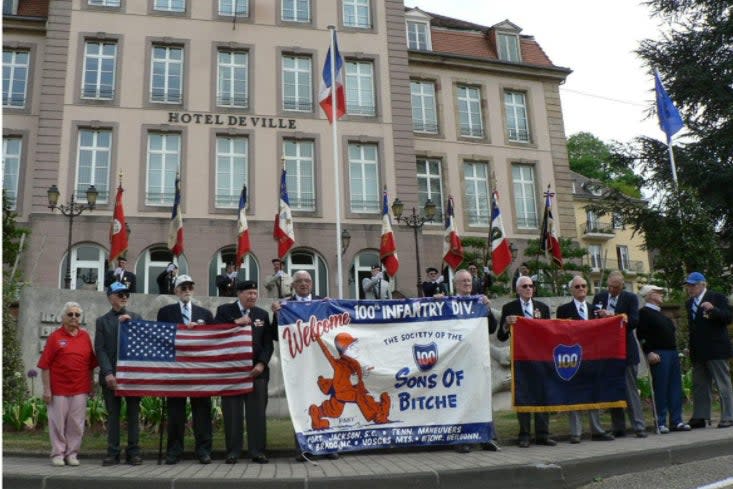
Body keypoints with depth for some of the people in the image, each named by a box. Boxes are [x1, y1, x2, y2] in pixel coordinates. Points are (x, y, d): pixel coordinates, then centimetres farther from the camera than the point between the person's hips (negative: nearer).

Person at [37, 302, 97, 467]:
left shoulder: (85, 336, 7)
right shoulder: (55, 337, -1)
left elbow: (91, 363, 11)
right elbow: (45, 365, -3)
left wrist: (91, 384, 8)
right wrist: (46, 389, -7)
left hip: (80, 389, 2)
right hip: (58, 389, -2)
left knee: (77, 423, 6)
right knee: (58, 422, 4)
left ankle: (72, 453, 17)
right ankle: (58, 454, 17)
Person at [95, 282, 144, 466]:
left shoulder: (136, 317, 11)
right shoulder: (102, 321, 8)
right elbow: (100, 349, -1)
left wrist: (130, 323, -7)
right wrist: (108, 373, -11)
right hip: (111, 375, -1)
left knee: (133, 414, 3)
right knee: (113, 415, 4)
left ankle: (133, 452, 9)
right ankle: (113, 453, 10)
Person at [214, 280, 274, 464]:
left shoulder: (262, 314, 12)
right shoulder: (224, 311, 6)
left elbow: (268, 343, 8)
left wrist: (261, 364, -5)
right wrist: (235, 323, -16)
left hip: (256, 369, 2)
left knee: (257, 412, 0)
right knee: (232, 413, 1)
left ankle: (257, 451, 5)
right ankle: (233, 451, 9)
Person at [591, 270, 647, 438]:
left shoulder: (630, 298, -2)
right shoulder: (599, 297, 9)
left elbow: (634, 321, -12)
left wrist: (613, 317, -18)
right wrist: (600, 313, -8)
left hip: (625, 349, -4)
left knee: (630, 389, -3)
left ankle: (639, 426, 2)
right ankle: (618, 428, 16)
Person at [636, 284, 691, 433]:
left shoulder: (660, 313, 21)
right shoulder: (644, 312, -6)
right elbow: (641, 335, -14)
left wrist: (675, 351, 16)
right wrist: (649, 353, -20)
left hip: (672, 352, 9)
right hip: (658, 354, -9)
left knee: (675, 388, 8)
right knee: (660, 389, -6)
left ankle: (676, 421, 13)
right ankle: (660, 423, 0)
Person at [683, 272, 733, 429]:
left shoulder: (717, 298, -3)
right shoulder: (689, 303, 17)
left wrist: (713, 309, -27)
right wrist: (691, 348, 11)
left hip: (716, 349, -7)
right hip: (698, 352, 7)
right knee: (699, 385, 8)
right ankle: (700, 417, 12)